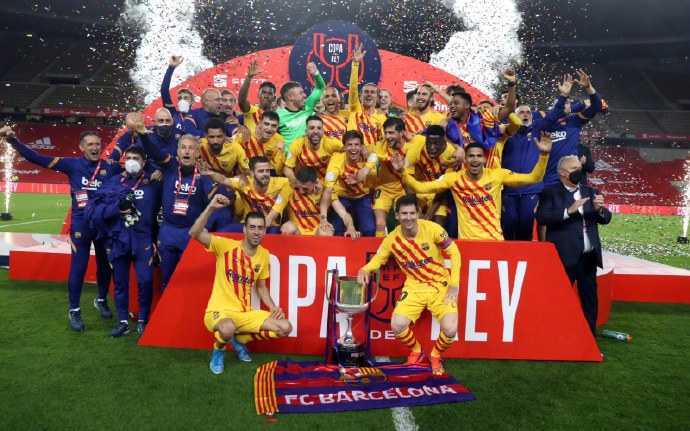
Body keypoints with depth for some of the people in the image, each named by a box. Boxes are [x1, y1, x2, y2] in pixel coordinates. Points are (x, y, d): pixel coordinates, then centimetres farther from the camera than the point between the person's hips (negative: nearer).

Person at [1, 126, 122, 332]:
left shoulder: (111, 167, 2)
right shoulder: (72, 164, -3)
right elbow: (38, 159, -6)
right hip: (81, 224, -2)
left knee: (105, 264, 15)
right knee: (78, 267, 2)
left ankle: (101, 301, 38)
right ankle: (74, 311, 18)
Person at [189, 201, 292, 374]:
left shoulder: (264, 255, 4)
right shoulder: (226, 245, -12)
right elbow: (194, 233, -26)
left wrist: (273, 308, 1)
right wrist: (211, 207, -35)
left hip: (246, 314, 6)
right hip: (219, 311, -5)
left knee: (285, 327, -7)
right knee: (228, 328, -41)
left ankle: (241, 338, 15)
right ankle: (218, 351, -1)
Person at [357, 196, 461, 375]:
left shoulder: (432, 228, -15)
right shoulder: (392, 239, -8)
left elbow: (454, 253, -5)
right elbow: (378, 259, 6)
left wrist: (454, 285, -10)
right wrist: (364, 269, -18)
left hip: (441, 285, -1)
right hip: (414, 287, 2)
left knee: (450, 329, -23)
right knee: (397, 325, -21)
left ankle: (435, 356, 14)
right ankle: (416, 352, 15)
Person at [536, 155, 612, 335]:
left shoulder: (591, 192, 15)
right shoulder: (550, 193, -2)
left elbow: (606, 219, 10)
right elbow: (541, 217, -16)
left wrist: (599, 209, -11)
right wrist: (569, 211, -23)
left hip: (588, 256, 6)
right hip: (564, 256, -5)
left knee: (590, 298, 13)